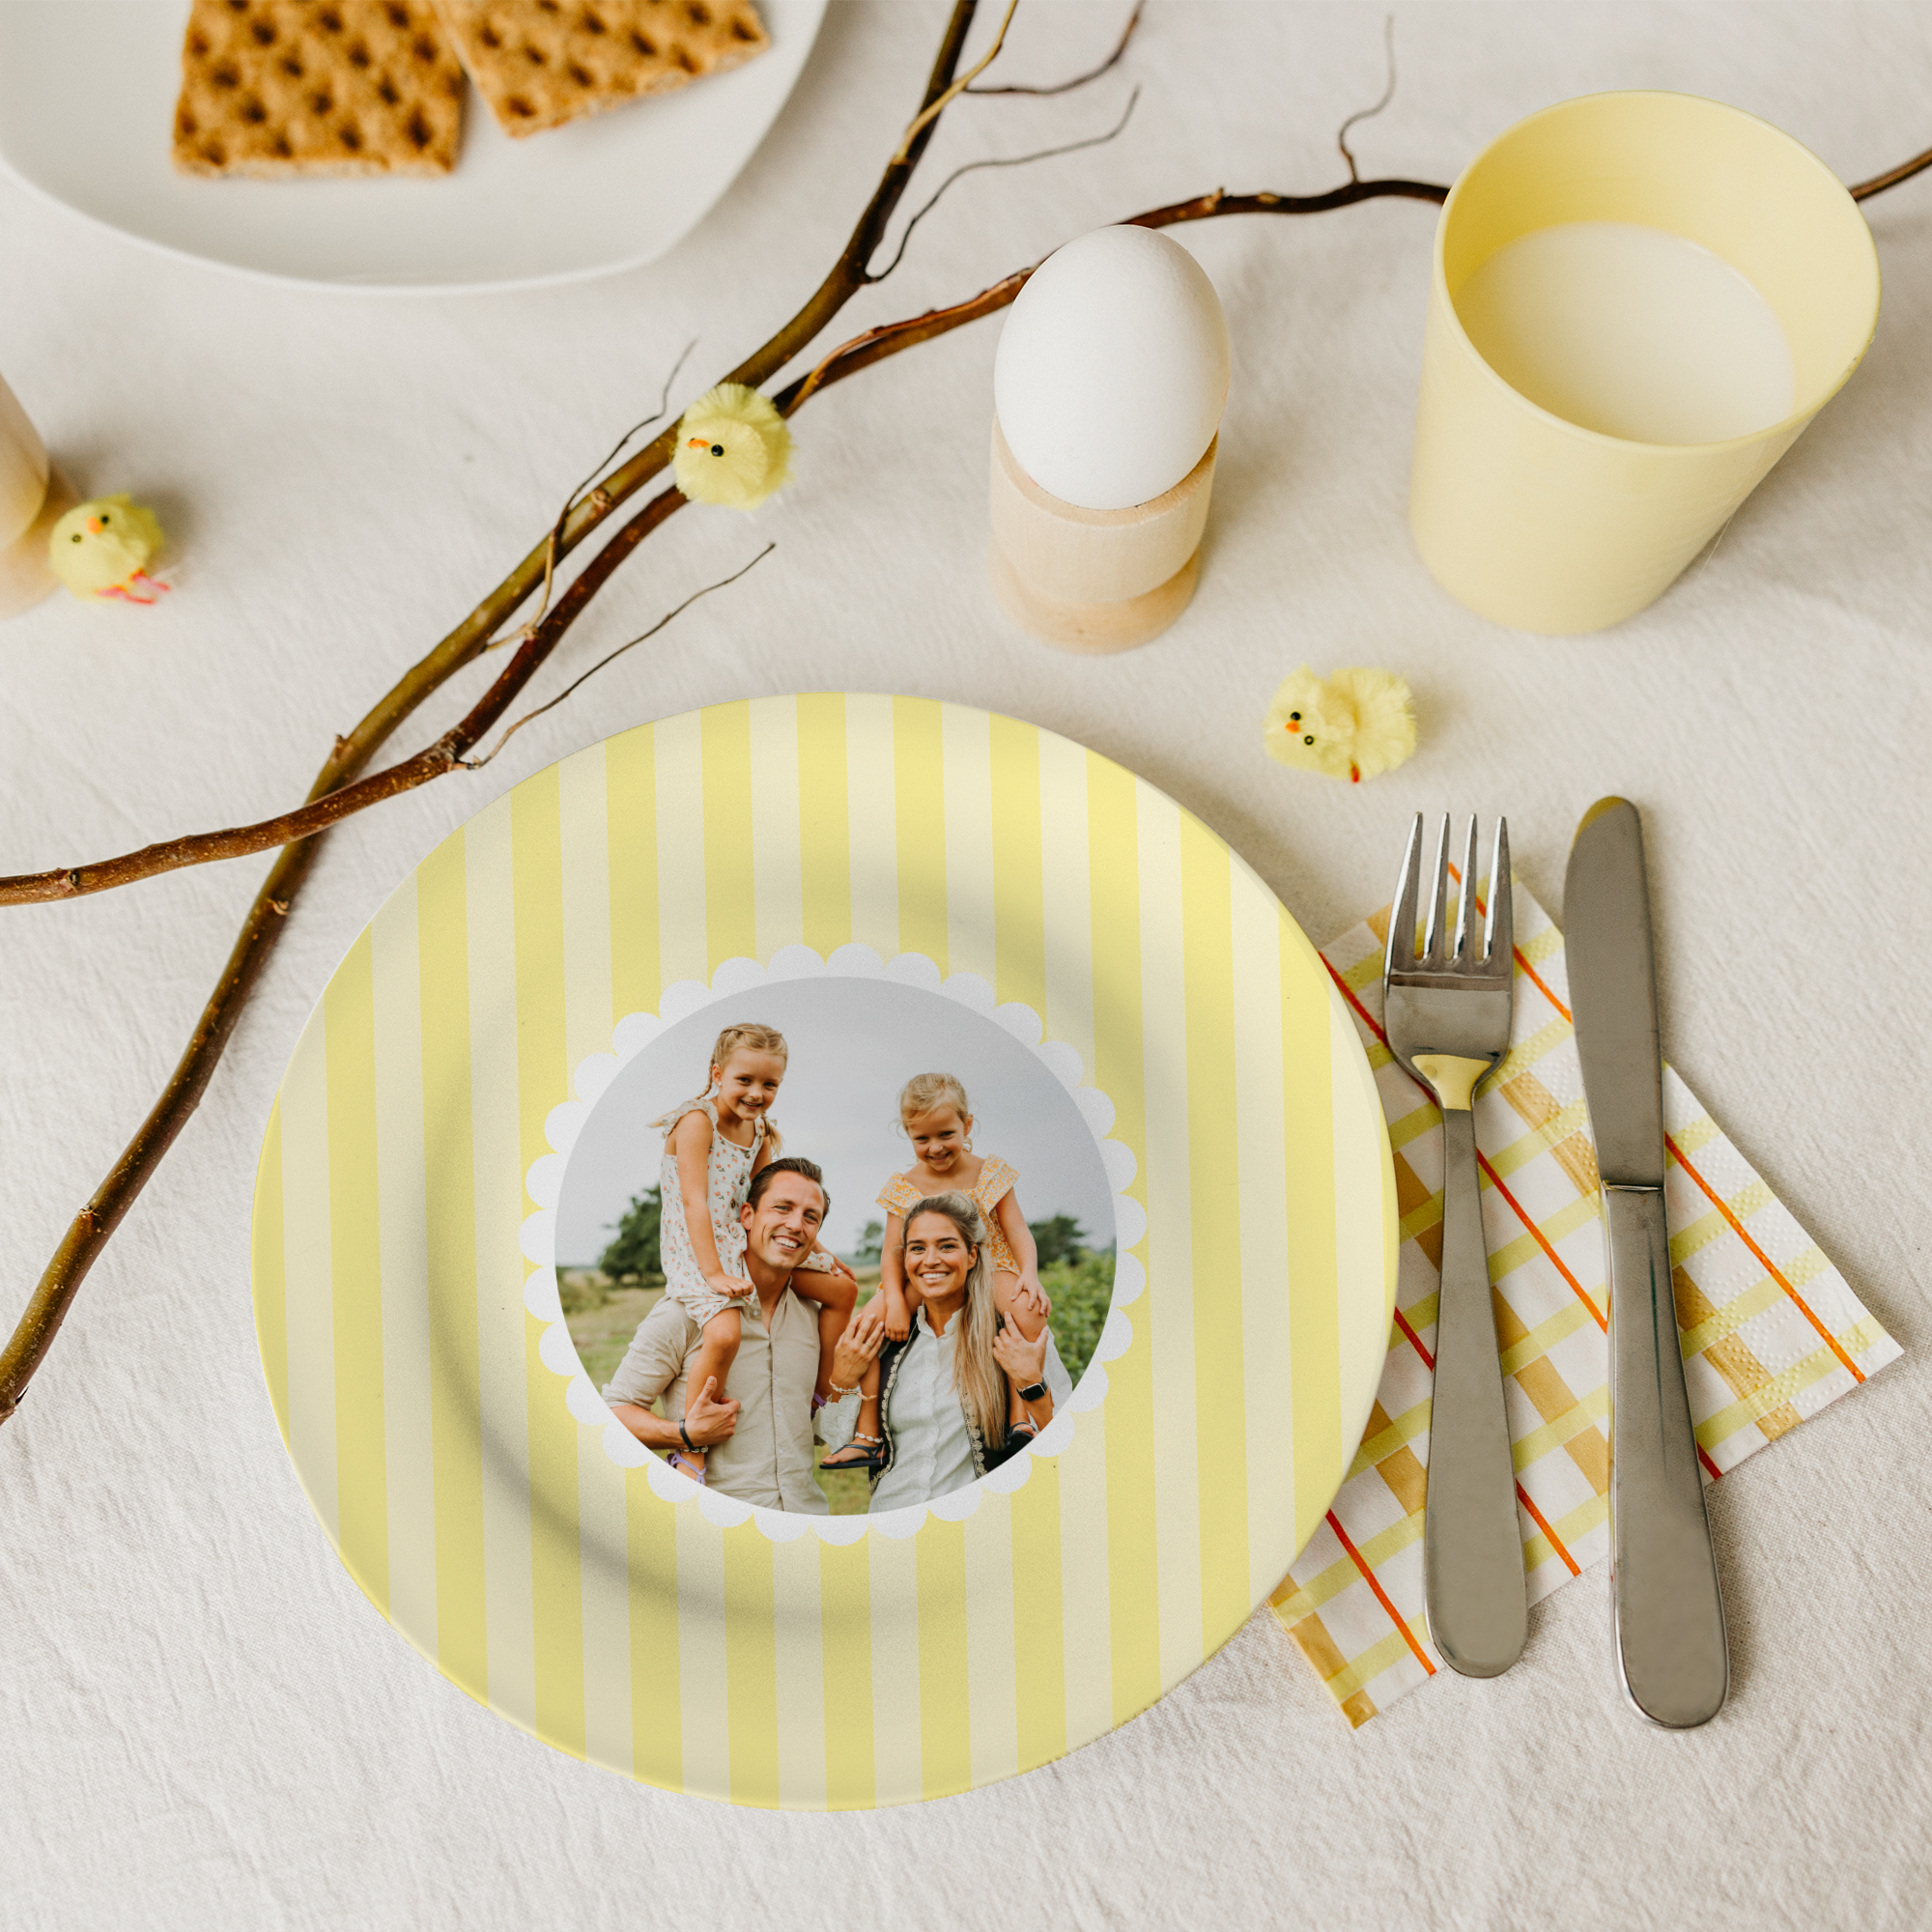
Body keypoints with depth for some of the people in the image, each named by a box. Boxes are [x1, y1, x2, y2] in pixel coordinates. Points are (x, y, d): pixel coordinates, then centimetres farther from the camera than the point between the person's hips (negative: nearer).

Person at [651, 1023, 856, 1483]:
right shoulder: (697, 1120, -14)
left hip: (745, 1246, 9)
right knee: (725, 1333, -34)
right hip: (696, 1254, -9)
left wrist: (819, 1250, 18)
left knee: (843, 1288, 10)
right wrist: (712, 1273, -29)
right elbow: (694, 1201, -22)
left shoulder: (759, 1131, 10)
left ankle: (821, 1400, 23)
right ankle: (690, 1453, -19)